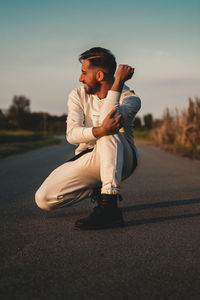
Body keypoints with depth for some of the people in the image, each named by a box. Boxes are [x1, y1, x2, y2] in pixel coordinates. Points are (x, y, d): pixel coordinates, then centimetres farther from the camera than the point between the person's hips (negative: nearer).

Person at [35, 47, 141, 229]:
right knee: (44, 199, -18)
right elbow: (72, 135, -17)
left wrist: (118, 82, -26)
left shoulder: (130, 99, -9)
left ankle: (109, 207, -43)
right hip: (88, 159, 4)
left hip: (121, 160, -3)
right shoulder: (78, 96, 1)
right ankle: (97, 191, 5)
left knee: (110, 131, -38)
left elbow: (110, 116, -31)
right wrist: (100, 130, -37)